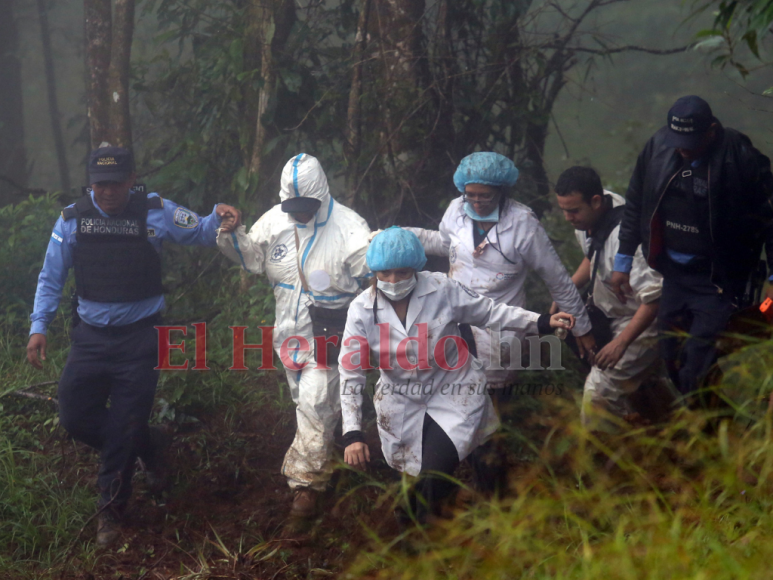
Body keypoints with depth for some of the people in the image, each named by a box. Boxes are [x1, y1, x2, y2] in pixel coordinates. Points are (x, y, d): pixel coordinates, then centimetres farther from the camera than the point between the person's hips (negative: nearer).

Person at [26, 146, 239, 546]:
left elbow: (199, 232, 3)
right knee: (75, 416, 0)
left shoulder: (154, 212, -7)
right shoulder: (72, 219, -3)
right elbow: (51, 277, 5)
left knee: (126, 425, 2)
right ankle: (148, 446, 26)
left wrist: (219, 217, -21)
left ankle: (111, 509, 20)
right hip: (91, 336, 2)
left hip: (139, 337, -2)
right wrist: (39, 326, -3)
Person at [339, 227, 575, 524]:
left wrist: (542, 323, -5)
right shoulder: (362, 310, -11)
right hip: (401, 404, 2)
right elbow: (351, 374, -9)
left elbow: (488, 311, 0)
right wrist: (352, 434, -14)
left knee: (436, 473, -18)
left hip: (453, 393, -2)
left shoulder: (442, 289, -14)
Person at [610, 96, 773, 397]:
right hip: (673, 275, 5)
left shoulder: (741, 158, -17)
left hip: (719, 281, -5)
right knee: (671, 357, 11)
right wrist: (623, 260, 14)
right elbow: (635, 205, 11)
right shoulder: (658, 146, -3)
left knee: (700, 368, -11)